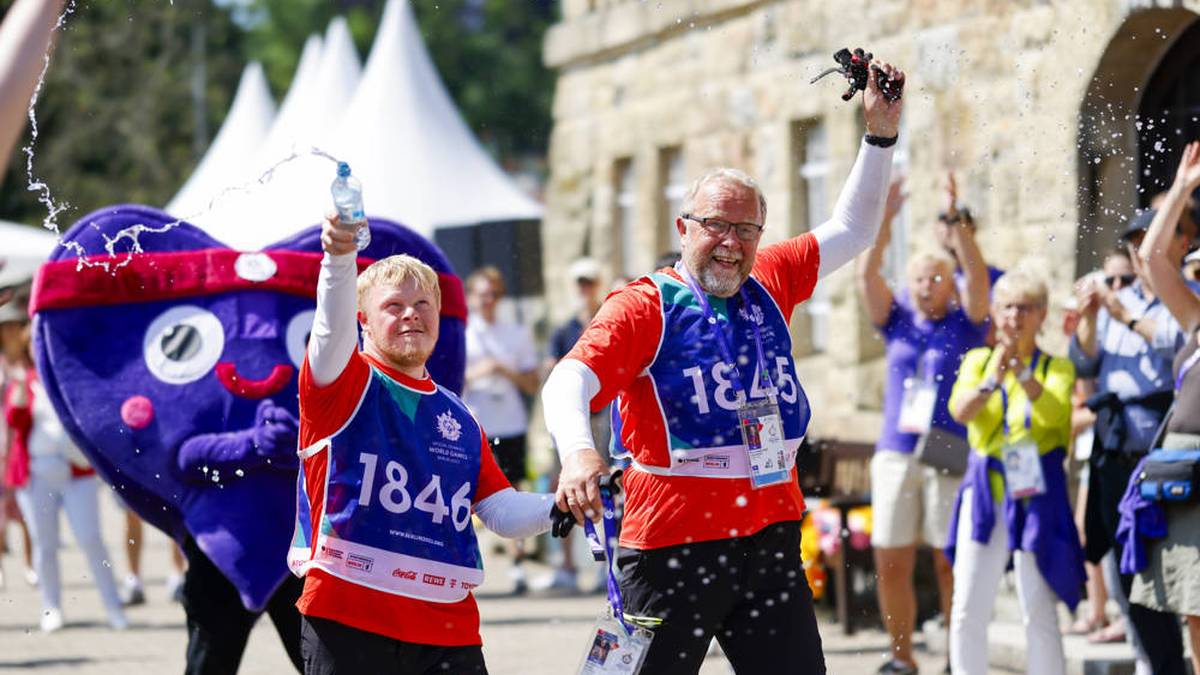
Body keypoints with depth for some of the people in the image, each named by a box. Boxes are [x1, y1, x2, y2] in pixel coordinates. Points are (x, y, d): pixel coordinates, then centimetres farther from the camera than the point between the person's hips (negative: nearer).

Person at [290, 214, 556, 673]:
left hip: (448, 627, 4)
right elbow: (334, 326, -20)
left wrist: (559, 506, -5)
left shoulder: (460, 420, 18)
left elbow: (501, 511, 15)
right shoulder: (344, 385, 2)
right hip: (348, 619, -4)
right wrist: (340, 257, -40)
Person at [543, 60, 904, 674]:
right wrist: (577, 450, -40)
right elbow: (569, 381, -20)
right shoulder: (644, 305, -6)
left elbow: (852, 230, 23)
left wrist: (881, 133, 14)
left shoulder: (768, 285, 11)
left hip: (771, 539, 6)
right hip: (674, 547, -5)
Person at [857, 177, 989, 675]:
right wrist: (883, 221, -13)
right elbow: (867, 275, 0)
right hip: (895, 453, 3)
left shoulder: (965, 324, 6)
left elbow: (977, 274, -10)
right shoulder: (897, 323, 12)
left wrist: (957, 224, -21)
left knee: (950, 563, -4)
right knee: (891, 563, 1)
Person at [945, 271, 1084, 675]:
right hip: (985, 491, 3)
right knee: (967, 609, 1)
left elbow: (1054, 411, -18)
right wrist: (993, 380, -26)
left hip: (1036, 495, -3)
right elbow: (960, 410, -8)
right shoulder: (978, 361, 9)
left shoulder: (1056, 368, 2)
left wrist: (1021, 369, -31)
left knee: (1039, 611, -5)